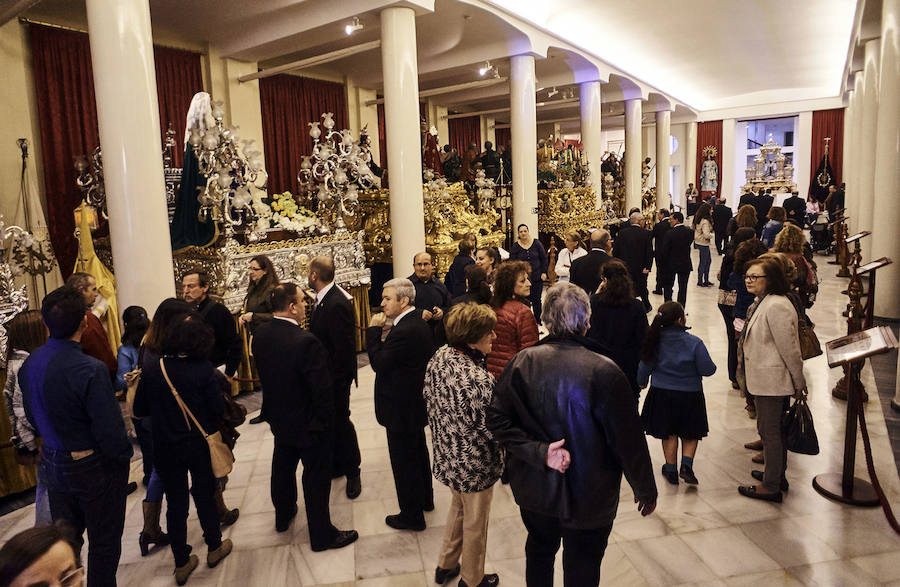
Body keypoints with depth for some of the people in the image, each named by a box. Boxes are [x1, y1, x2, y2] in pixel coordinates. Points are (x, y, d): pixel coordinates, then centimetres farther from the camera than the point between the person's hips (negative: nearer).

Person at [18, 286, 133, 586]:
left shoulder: (29, 364, -5)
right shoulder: (91, 370, -29)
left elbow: (32, 417, 8)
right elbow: (109, 429, -25)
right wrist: (125, 455, -6)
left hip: (54, 462, 7)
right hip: (94, 467, -6)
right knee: (103, 542, 13)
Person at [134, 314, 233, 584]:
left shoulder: (150, 370, -13)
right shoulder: (203, 369, -19)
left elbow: (139, 410, -3)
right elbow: (218, 408, -15)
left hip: (166, 448, 1)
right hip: (200, 446, -1)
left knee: (175, 503, 13)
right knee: (205, 496, 18)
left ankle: (182, 564, 25)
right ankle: (214, 547, 35)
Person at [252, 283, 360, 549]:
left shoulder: (260, 335, -8)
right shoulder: (306, 342, -31)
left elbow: (264, 374, 5)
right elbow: (322, 389, -25)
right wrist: (326, 422, -10)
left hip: (278, 417, 7)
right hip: (309, 423, -7)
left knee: (283, 468, 27)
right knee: (316, 477, 9)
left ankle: (283, 515, 50)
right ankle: (322, 535, 24)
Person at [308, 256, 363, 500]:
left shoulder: (338, 304, -27)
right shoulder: (323, 299, 3)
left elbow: (345, 347, -26)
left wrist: (336, 379, -21)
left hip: (335, 376, -8)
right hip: (322, 373, 9)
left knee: (340, 420, 6)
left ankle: (352, 472, 25)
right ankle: (336, 464, 37)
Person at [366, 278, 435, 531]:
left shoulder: (404, 331, -28)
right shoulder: (419, 324, 4)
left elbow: (378, 364, -23)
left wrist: (374, 330, -17)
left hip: (402, 410, -10)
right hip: (417, 403, 10)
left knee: (404, 462, 5)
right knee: (418, 453, 26)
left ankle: (411, 516, 20)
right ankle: (425, 498, 45)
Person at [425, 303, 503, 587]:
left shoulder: (438, 358, -10)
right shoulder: (478, 380, -35)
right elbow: (491, 428, -26)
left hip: (447, 455, 7)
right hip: (474, 464, -7)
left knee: (458, 507, 31)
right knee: (475, 522, 19)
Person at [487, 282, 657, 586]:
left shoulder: (523, 361, -15)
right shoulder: (604, 371, -25)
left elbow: (497, 419, -14)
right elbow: (628, 439, -17)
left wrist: (539, 452, -17)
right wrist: (645, 490, -3)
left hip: (534, 490, 3)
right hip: (588, 498, -3)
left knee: (539, 551, 28)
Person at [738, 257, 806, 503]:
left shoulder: (776, 306, -23)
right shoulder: (762, 302, 10)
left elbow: (789, 349, -20)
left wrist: (798, 383, -13)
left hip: (772, 380, -10)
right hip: (766, 379, 10)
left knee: (770, 431, 0)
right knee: (774, 429, 21)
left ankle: (771, 487, 11)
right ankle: (777, 475, 36)